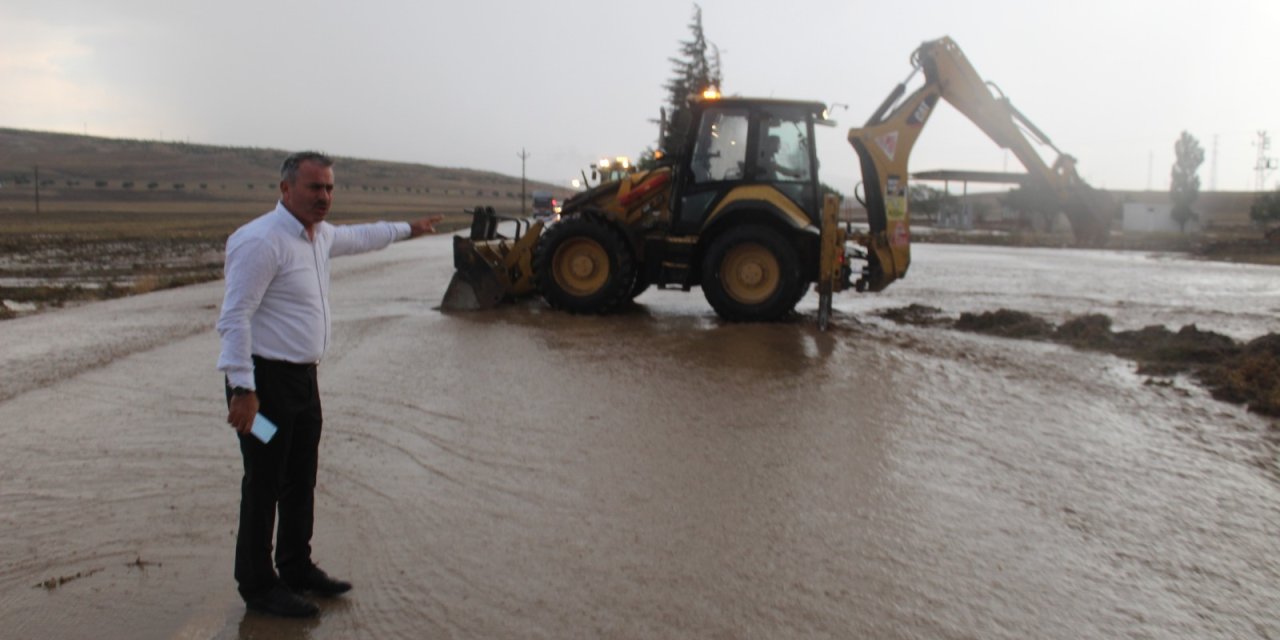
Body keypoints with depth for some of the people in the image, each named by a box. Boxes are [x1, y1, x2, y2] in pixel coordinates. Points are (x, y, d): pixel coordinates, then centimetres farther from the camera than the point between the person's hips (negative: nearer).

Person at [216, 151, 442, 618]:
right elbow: (235, 318, -22)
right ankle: (258, 587, 15)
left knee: (301, 480, 19)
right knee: (264, 486, 1)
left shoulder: (320, 235, 10)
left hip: (303, 377, 9)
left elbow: (358, 237, 34)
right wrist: (242, 389, -26)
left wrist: (407, 229, 46)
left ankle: (296, 569, 34)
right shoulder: (261, 241, -19)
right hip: (266, 381, -9)